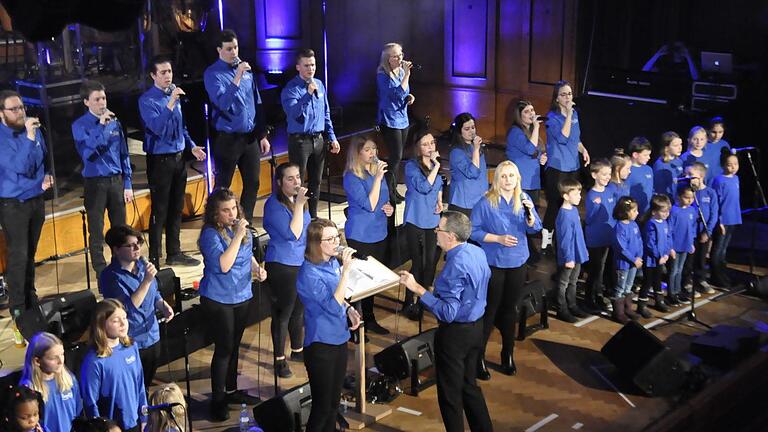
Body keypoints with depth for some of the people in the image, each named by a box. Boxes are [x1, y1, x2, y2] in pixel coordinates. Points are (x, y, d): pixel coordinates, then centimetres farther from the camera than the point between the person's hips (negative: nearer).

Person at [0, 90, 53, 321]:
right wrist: (29, 138, -35)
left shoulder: (33, 129, 2)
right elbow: (20, 166, -28)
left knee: (30, 253, 15)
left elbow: (44, 157, 20)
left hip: (36, 200, 5)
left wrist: (47, 175, 2)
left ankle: (30, 298, 28)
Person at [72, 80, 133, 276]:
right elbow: (88, 153, -21)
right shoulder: (80, 125, -6)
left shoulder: (114, 122, 4)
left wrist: (127, 184, 6)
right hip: (95, 183, -3)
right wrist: (101, 125, -24)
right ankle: (101, 272, 13)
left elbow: (124, 154, 8)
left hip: (116, 181, 3)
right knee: (96, 232, 3)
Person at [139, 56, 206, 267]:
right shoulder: (147, 100, -13)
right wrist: (171, 103, -34)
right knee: (159, 211, -2)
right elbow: (157, 128, -27)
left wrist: (192, 146, 10)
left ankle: (174, 253, 28)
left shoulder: (174, 94, 8)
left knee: (176, 209, 15)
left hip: (179, 158, 7)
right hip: (160, 160, -7)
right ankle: (155, 258, 7)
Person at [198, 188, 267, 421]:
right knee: (224, 349, -1)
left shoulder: (242, 228, 2)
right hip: (218, 299, -7)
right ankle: (217, 400, 11)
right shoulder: (210, 234, -19)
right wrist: (237, 236, -29)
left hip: (242, 296, 7)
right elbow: (223, 265, -29)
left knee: (234, 346, 19)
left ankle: (231, 390, 35)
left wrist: (257, 268, 0)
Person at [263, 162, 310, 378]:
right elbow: (293, 234, -24)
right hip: (282, 266, -8)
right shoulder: (274, 205, -18)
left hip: (302, 263, 8)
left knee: (299, 310, 19)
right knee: (282, 314, 3)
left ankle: (297, 350, 36)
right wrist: (299, 204, -26)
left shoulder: (298, 200, 6)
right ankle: (279, 360, 15)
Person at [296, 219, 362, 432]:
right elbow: (333, 306, -27)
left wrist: (350, 310, -2)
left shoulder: (334, 262, 1)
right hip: (321, 345, -7)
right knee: (322, 406, 2)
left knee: (334, 402, 19)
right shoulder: (309, 273, -22)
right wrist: (346, 270, -30)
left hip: (339, 340, 7)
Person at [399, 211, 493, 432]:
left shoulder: (455, 266, -28)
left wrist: (418, 289, -30)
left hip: (455, 332, -9)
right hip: (476, 326, 9)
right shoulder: (478, 252, -1)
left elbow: (448, 312, -30)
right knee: (469, 385, 22)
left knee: (450, 392, 9)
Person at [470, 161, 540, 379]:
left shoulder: (524, 199, -1)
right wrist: (498, 238, -21)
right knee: (489, 310, 2)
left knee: (510, 309, 16)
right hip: (493, 263, -4)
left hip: (517, 263, 4)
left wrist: (530, 214, -22)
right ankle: (478, 357, 14)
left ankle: (508, 355, 31)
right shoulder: (486, 202, -13)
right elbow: (474, 231, -12)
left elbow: (535, 228, -3)